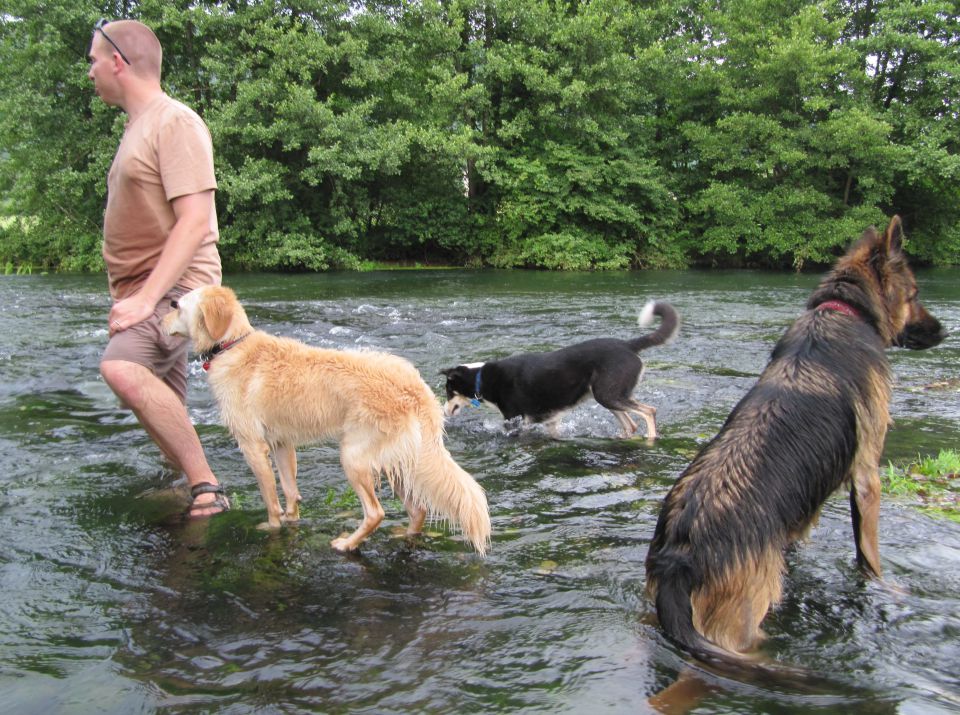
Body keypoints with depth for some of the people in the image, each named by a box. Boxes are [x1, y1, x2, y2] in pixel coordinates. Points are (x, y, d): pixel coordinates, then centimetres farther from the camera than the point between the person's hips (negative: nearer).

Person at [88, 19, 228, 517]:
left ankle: (206, 485, -25)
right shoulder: (138, 126, 20)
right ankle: (198, 494, 27)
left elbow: (195, 221, -21)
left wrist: (146, 297, -26)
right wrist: (133, 297, 16)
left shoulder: (175, 123, -10)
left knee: (123, 368, -32)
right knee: (162, 411, 12)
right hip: (141, 292, 10)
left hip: (174, 286, -10)